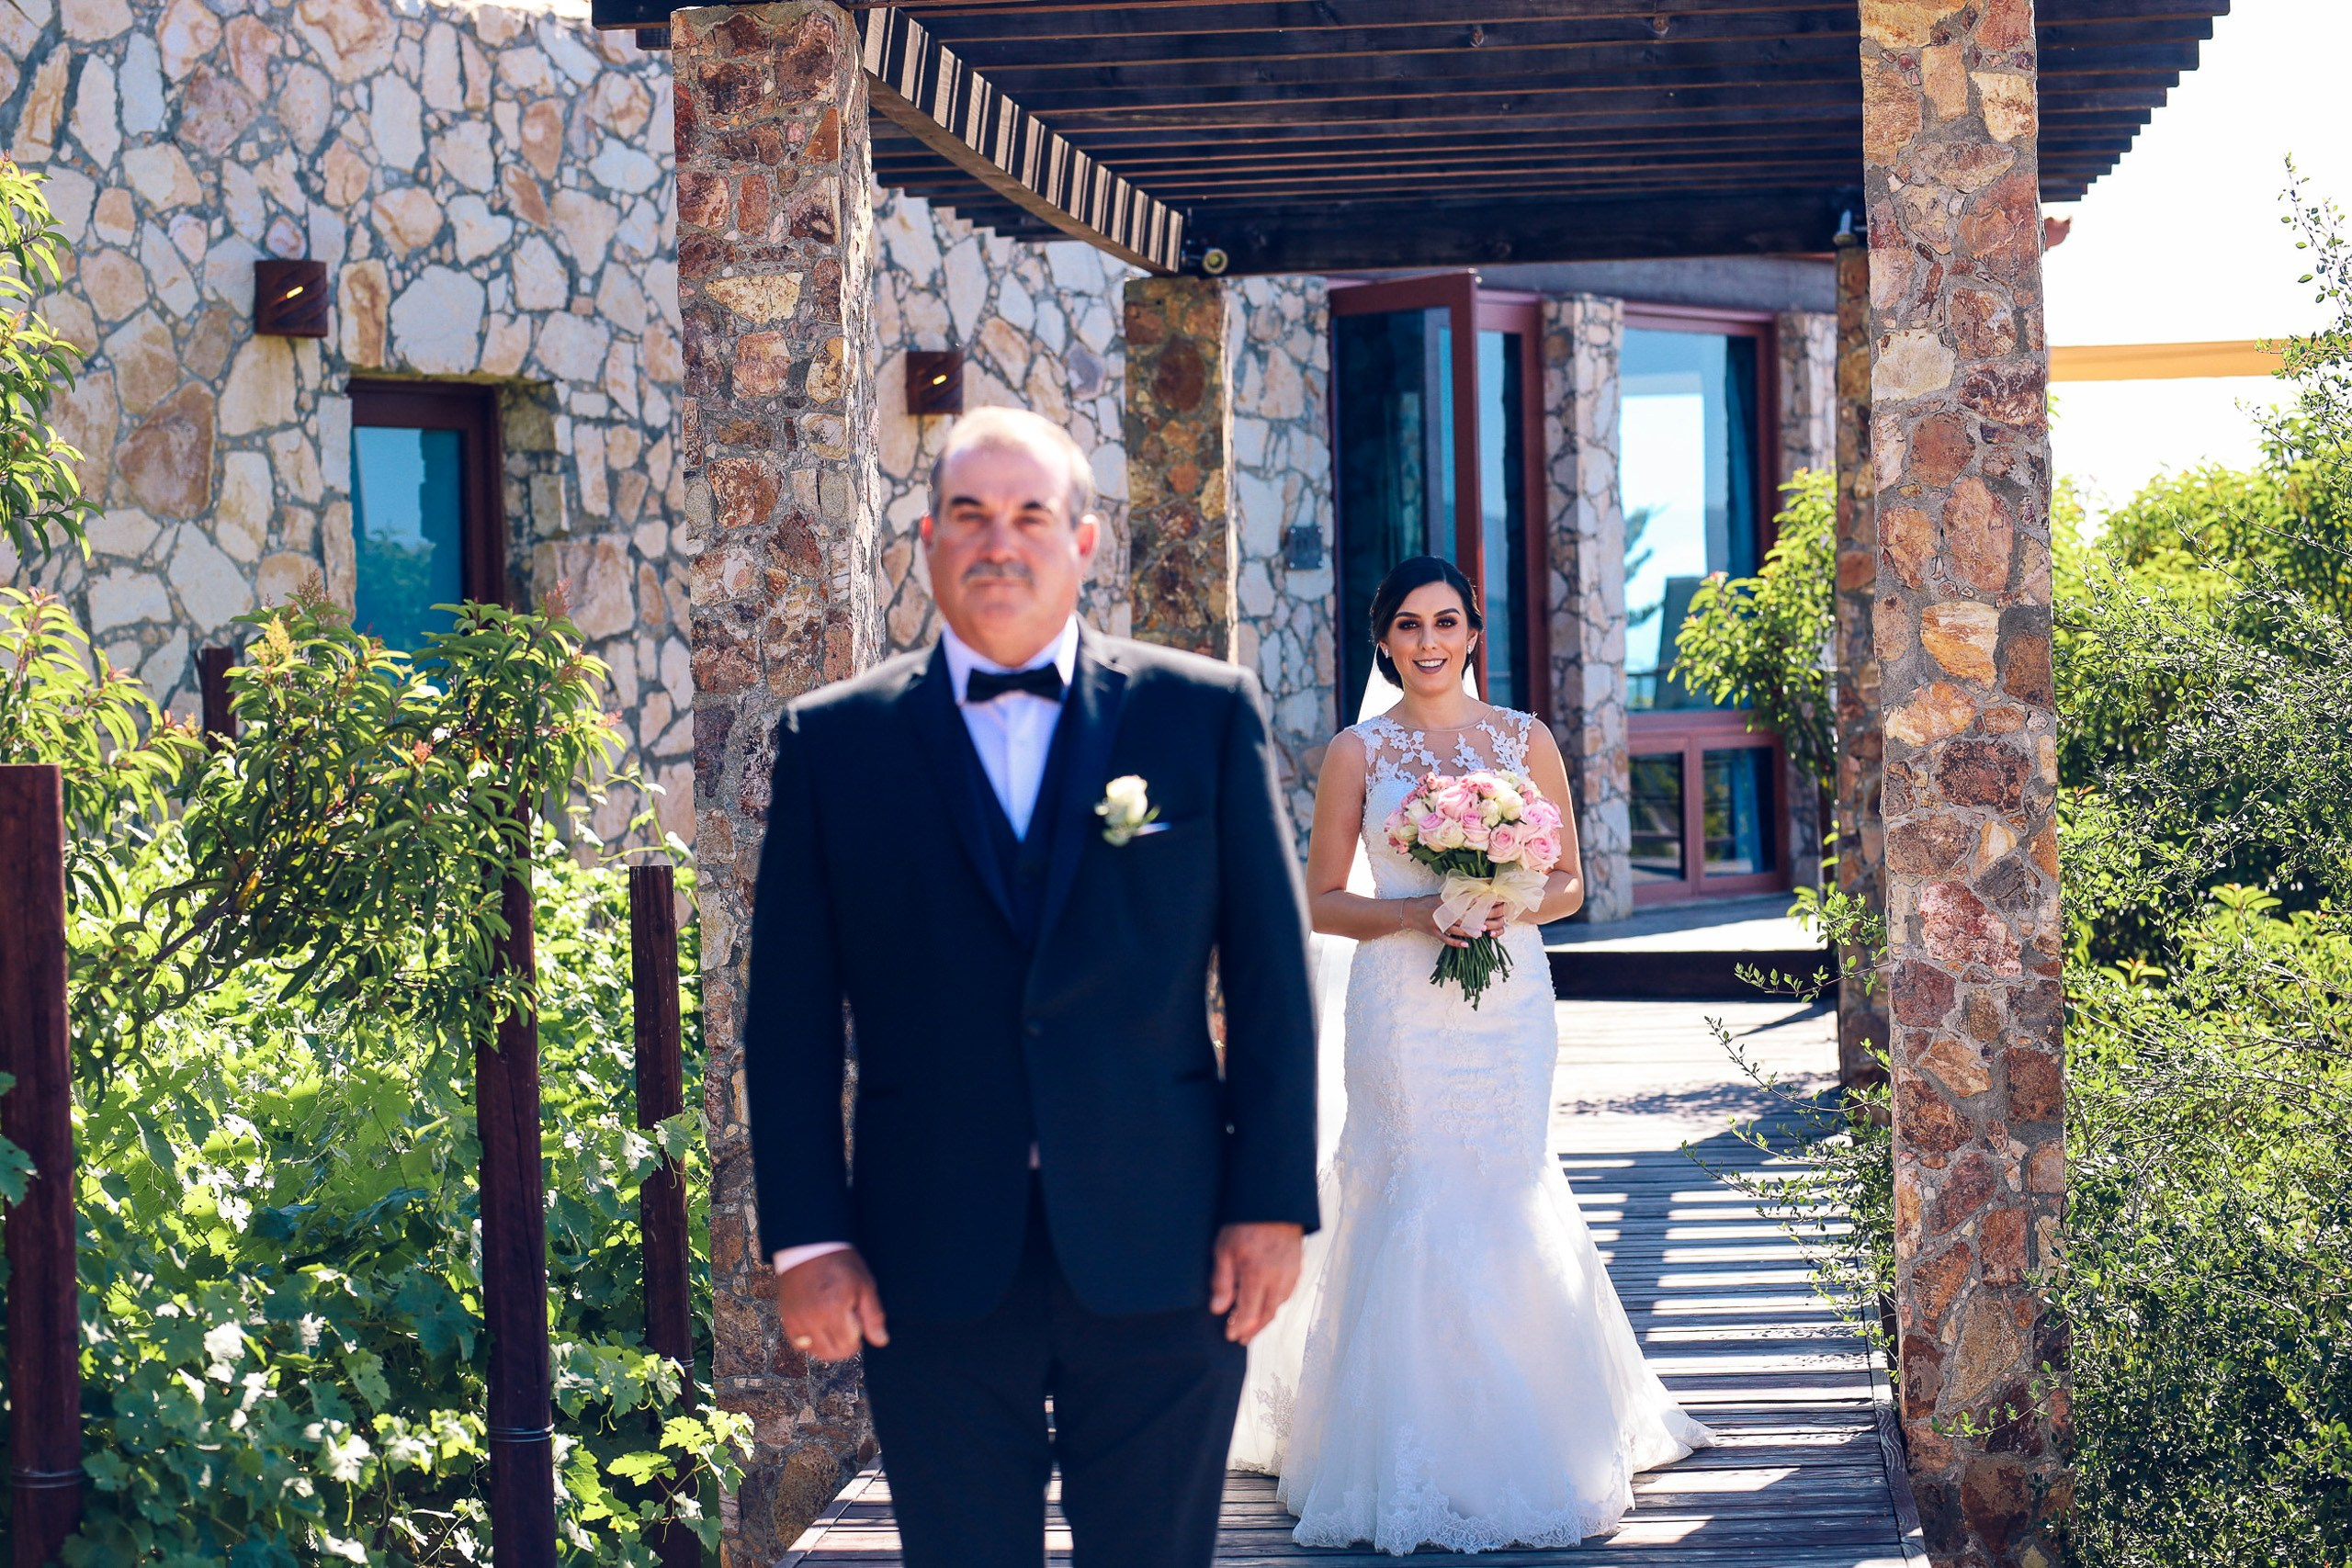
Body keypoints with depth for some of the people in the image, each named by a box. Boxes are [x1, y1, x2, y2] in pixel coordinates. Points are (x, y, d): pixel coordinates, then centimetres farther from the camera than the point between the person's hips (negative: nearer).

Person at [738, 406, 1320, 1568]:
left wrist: (1273, 1205, -2)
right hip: (933, 1274, 0)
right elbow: (788, 1015, 3)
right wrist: (807, 1239, -2)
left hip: (1161, 1258, 0)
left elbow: (1272, 979, 3)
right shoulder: (832, 741, 3)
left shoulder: (1207, 712, 3)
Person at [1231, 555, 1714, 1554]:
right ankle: (1411, 1459, 6)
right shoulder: (1357, 752, 3)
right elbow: (1323, 901, 4)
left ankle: (1521, 1444, 15)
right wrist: (1416, 915, -13)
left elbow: (1569, 884, 10)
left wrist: (1508, 909, -11)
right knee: (1409, 1208, -3)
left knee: (1508, 1200, 2)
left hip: (1509, 1002, 1)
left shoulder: (1525, 741, 6)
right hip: (1401, 1010, -1)